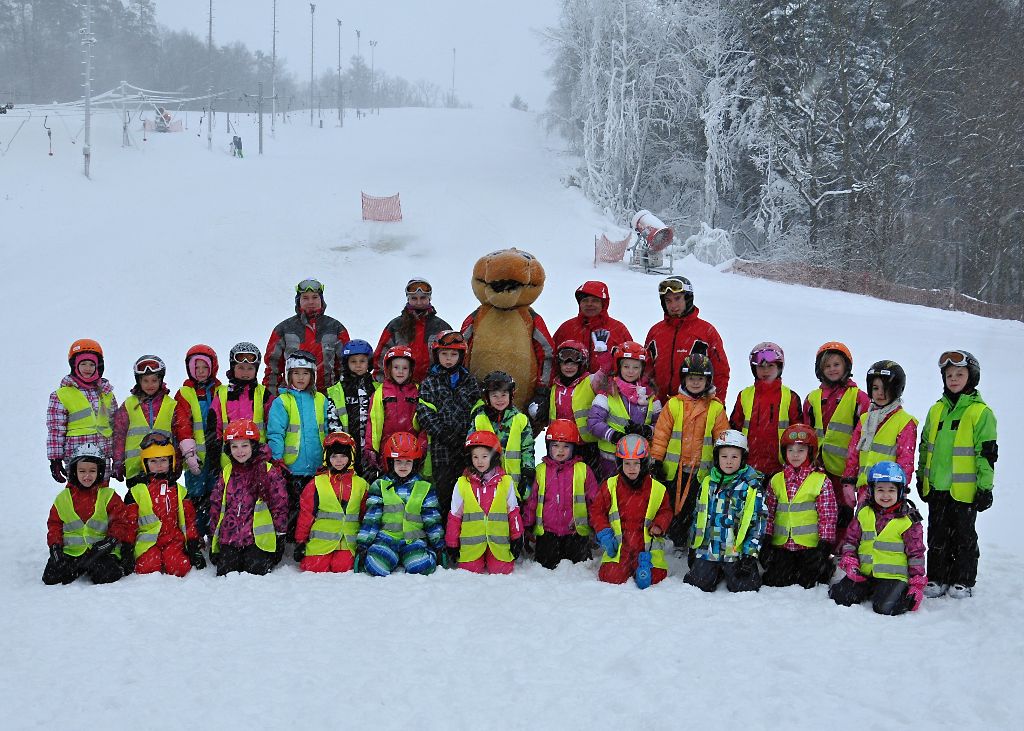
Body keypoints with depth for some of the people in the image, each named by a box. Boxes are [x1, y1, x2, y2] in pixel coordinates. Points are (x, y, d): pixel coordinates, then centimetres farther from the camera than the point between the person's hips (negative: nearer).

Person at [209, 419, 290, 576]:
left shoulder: (269, 472, 0)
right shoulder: (226, 473, 13)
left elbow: (280, 505, 1)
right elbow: (215, 506, 19)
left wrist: (280, 537, -2)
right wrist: (213, 537, 17)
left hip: (258, 539, -4)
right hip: (228, 539, 4)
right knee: (225, 575, -6)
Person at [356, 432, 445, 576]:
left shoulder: (425, 488, 10)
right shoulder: (379, 486, 8)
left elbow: (432, 520, 10)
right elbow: (371, 519, 5)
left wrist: (439, 547, 4)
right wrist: (362, 546, -2)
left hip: (414, 540, 0)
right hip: (386, 538, 0)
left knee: (423, 566, -31)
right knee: (374, 565, -31)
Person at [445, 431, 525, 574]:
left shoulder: (505, 482, 4)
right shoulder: (462, 484, 2)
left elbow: (513, 512, 9)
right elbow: (454, 516, 7)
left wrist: (517, 538, 6)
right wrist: (452, 544, 6)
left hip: (499, 542, 0)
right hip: (471, 543, 0)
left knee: (501, 570, -9)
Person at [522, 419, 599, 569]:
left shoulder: (583, 470, 1)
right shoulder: (541, 470, 5)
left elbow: (594, 500, 7)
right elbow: (532, 501, 10)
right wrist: (527, 526, 10)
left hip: (576, 532, -1)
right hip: (546, 532, 1)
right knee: (546, 566, -1)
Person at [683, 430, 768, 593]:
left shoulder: (752, 486, -4)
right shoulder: (708, 483, 9)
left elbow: (759, 520, -5)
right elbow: (698, 516, 17)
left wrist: (750, 554, -11)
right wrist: (693, 547, 16)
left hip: (737, 551, -3)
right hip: (706, 549, 4)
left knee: (743, 587, -14)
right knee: (697, 585, -5)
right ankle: (718, 572, 26)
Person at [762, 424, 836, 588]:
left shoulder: (821, 481, -4)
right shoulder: (776, 480, 8)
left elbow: (828, 515, -5)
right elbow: (769, 513, 11)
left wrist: (825, 543, -10)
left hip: (810, 546, -4)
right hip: (781, 546, 4)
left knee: (806, 584, -1)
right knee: (773, 581, 2)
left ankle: (827, 565, 28)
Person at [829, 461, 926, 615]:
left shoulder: (909, 520, -4)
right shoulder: (863, 514, 5)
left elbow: (916, 554, -1)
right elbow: (850, 540, 14)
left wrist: (917, 584, -5)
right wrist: (850, 563, -2)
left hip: (893, 576, -4)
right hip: (863, 574, 4)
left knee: (884, 608, -25)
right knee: (838, 596, -10)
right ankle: (869, 591, 17)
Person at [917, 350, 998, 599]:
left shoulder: (980, 412, -6)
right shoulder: (936, 410, 9)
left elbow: (987, 454, -7)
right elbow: (925, 446, 17)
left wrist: (985, 487, -9)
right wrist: (921, 477, 17)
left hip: (964, 489, -5)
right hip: (937, 486, 5)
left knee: (963, 535, 7)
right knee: (937, 535, 11)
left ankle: (963, 581, 18)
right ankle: (937, 578, 21)